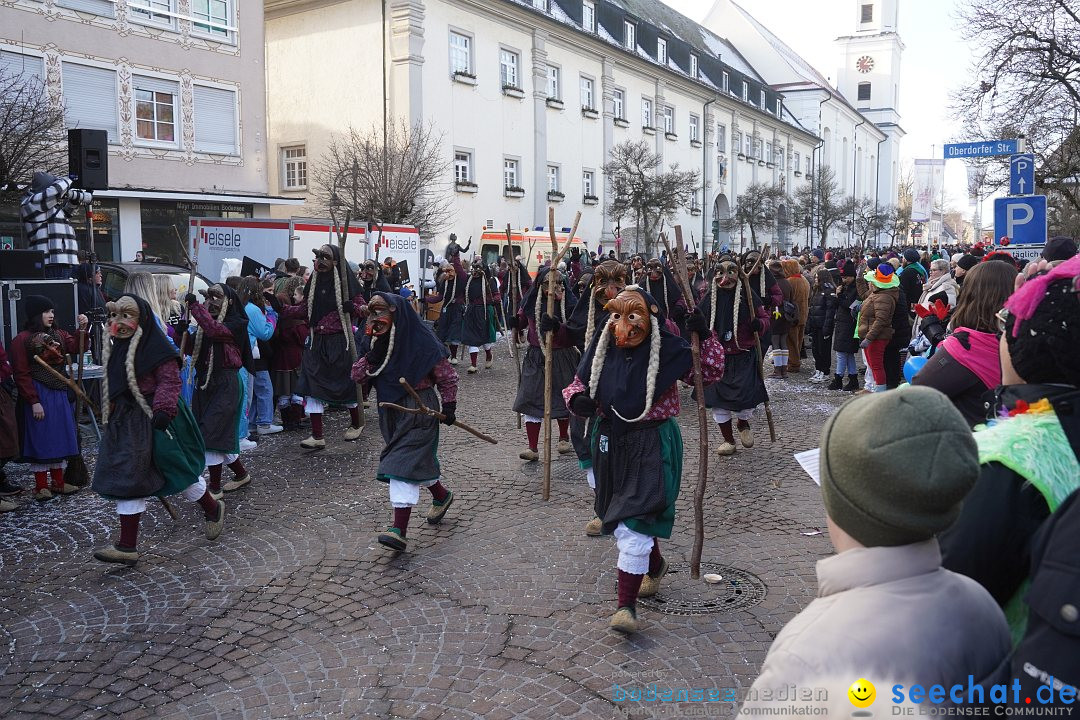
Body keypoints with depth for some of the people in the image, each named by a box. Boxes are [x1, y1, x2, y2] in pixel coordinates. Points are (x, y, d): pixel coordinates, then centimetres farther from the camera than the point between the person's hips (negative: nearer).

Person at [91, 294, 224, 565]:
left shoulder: (155, 346, -15)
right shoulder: (117, 347, 11)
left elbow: (170, 380, -19)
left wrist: (163, 409, -29)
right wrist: (110, 412, 23)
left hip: (153, 418, -8)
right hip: (126, 419, 8)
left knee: (178, 469, 4)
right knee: (126, 477, 4)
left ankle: (213, 509, 30)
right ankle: (127, 546, 8)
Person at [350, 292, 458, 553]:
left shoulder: (421, 343, -13)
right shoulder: (380, 344, 4)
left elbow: (448, 377, -6)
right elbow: (357, 376, -1)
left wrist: (449, 406, -10)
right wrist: (373, 355, -16)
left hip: (420, 410, -7)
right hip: (391, 411, 7)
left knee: (405, 461, -15)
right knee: (419, 458, 19)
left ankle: (399, 529, -17)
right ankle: (441, 495, 46)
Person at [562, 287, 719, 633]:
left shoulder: (667, 350, -11)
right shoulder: (602, 349, 0)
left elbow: (710, 373, -6)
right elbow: (579, 383, 12)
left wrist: (705, 337, -19)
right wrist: (575, 398, -11)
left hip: (652, 446, -5)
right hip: (611, 443, 6)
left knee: (634, 522, -12)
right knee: (623, 518, 21)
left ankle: (626, 605, -2)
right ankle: (655, 565, 50)